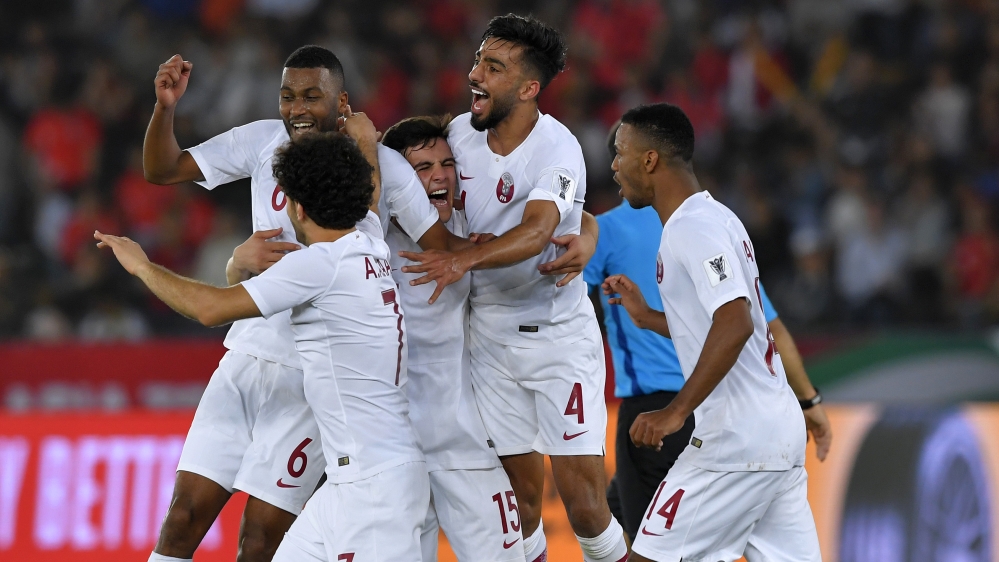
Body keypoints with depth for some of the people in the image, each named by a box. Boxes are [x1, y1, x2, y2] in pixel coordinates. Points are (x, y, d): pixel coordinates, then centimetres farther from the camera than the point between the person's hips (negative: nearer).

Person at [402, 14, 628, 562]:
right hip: (489, 329, 5)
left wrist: (464, 259, -54)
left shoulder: (557, 149, -21)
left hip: (558, 330, -5)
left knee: (583, 496, -9)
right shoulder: (460, 132, -3)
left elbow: (537, 232, -39)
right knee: (520, 486, 6)